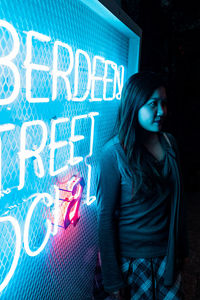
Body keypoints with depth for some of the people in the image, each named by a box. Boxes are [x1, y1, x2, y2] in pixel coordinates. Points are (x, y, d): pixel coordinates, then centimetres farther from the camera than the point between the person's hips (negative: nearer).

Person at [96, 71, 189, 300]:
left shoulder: (169, 142, -3)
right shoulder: (114, 153, -18)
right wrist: (113, 279, -11)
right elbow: (105, 217, -15)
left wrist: (181, 247, 11)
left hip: (167, 254, 4)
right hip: (132, 258, -4)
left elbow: (177, 201, 6)